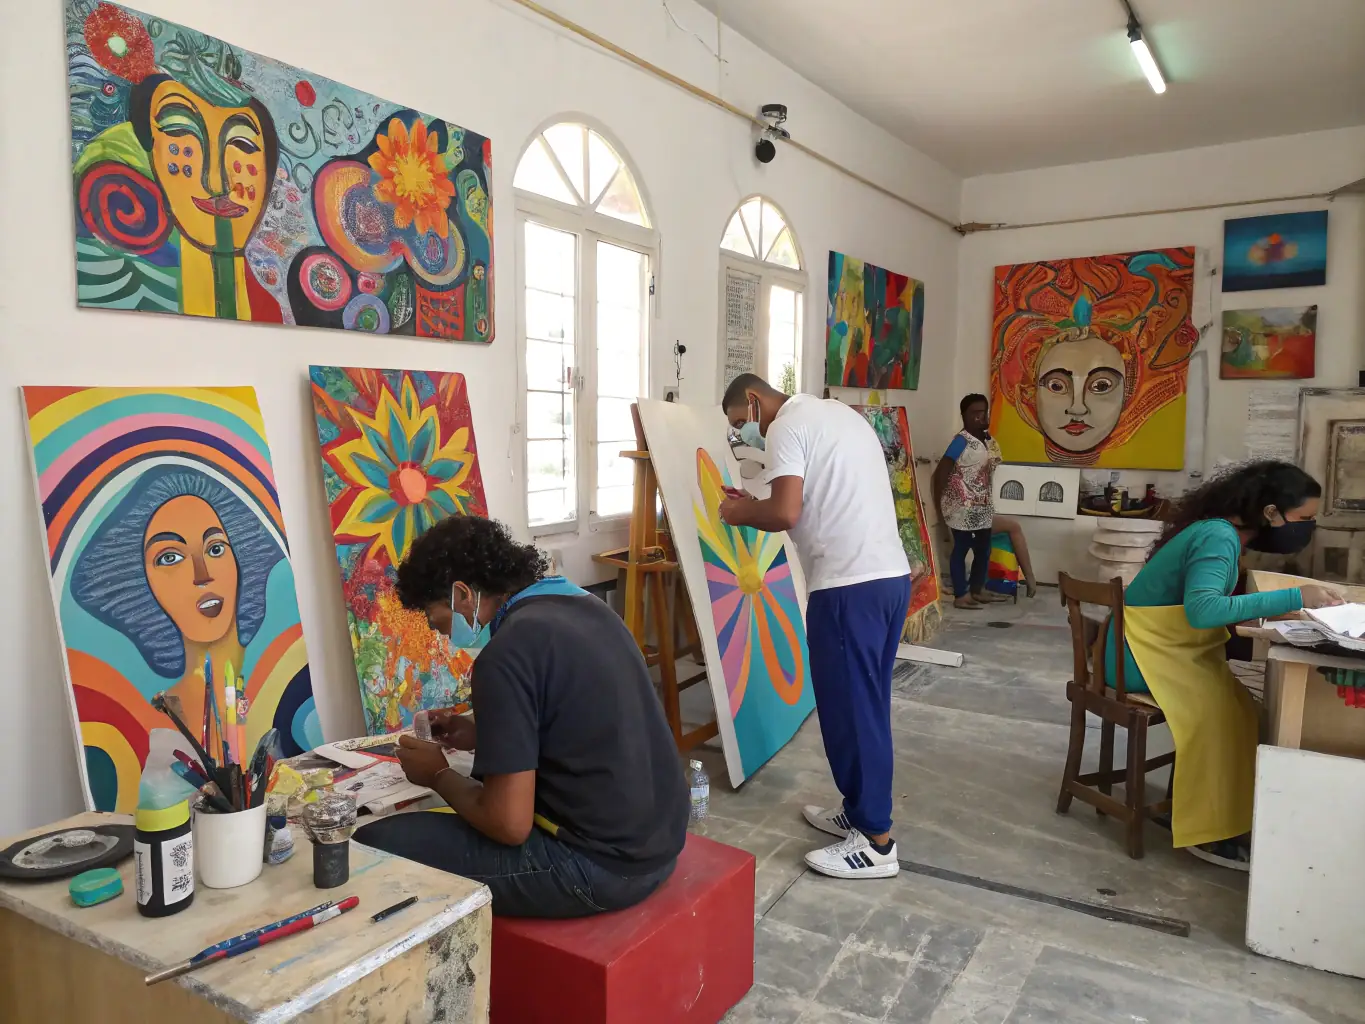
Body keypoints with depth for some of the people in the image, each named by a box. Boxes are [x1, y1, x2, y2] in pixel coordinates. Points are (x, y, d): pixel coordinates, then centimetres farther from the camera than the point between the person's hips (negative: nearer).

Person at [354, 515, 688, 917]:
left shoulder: (507, 654, -19)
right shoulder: (586, 606, 6)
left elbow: (510, 825, -18)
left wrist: (438, 774, -1)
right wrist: (482, 737, 14)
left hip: (598, 864, -9)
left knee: (376, 845, -2)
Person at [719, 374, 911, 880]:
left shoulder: (788, 425, -7)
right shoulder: (839, 414, 21)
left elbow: (785, 514, -18)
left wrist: (742, 512, 1)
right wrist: (759, 505, 19)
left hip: (850, 587, -10)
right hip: (890, 576, 10)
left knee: (847, 707, 0)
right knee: (866, 704, 17)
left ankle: (876, 843, 9)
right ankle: (860, 813, 29)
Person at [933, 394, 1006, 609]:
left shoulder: (988, 439, 9)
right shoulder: (962, 440, -16)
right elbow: (942, 470, -19)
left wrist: (988, 499, 13)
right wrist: (939, 501, -17)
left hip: (982, 506, 9)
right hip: (962, 506, -9)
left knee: (983, 549, 14)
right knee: (961, 548, -1)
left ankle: (977, 590, 28)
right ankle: (960, 595, 6)